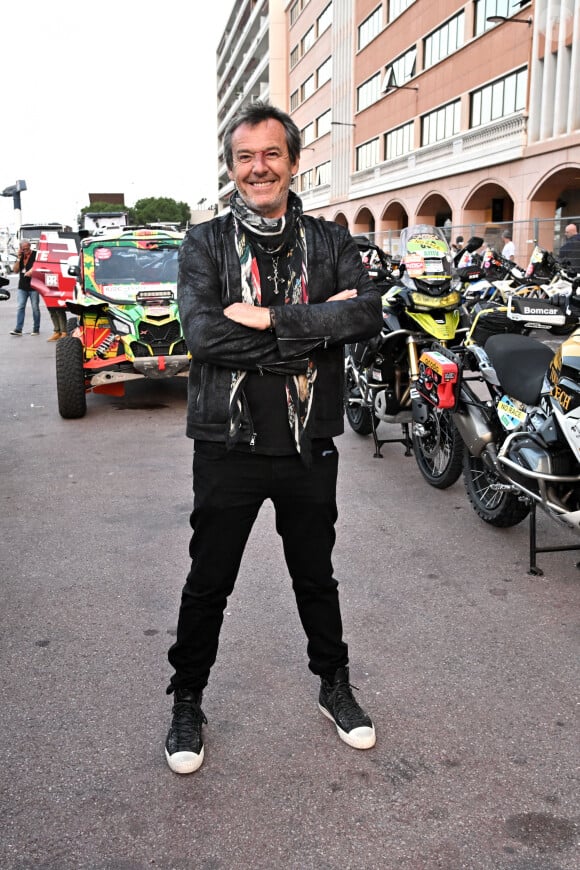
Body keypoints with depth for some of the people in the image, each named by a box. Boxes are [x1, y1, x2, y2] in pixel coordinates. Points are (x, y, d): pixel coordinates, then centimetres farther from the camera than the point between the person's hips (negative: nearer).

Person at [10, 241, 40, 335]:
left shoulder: (36, 255, -2)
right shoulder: (21, 256, 12)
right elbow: (15, 270, 6)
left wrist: (32, 271, -19)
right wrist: (18, 258, -4)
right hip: (22, 287, 4)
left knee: (35, 308, 2)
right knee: (20, 307, -1)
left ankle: (36, 329, 9)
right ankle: (18, 329, -2)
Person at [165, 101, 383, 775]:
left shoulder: (330, 242, 4)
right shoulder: (204, 244, -1)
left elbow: (369, 315, -15)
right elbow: (202, 333, -18)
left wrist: (270, 319, -23)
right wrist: (314, 326, -19)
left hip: (309, 443, 2)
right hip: (228, 445, -1)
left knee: (315, 578, 19)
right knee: (207, 585, 12)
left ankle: (334, 686, 42)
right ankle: (186, 704, 34)